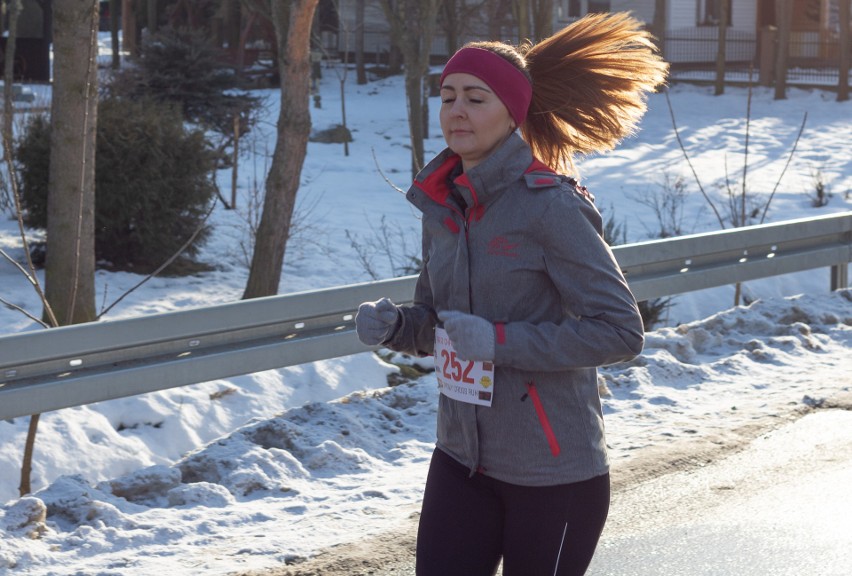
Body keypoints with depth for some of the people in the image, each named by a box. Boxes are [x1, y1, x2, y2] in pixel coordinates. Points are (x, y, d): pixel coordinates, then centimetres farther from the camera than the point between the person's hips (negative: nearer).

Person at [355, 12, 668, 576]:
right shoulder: (445, 205, 5)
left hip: (553, 472, -6)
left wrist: (499, 341, -24)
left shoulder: (550, 206, -15)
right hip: (463, 460, 6)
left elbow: (620, 330, -18)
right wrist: (394, 325, -4)